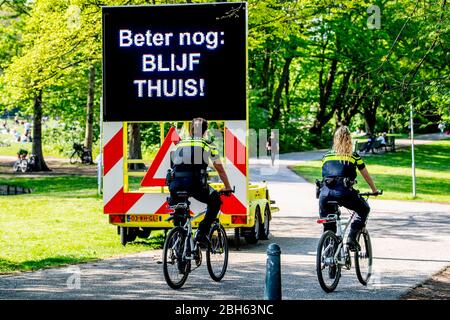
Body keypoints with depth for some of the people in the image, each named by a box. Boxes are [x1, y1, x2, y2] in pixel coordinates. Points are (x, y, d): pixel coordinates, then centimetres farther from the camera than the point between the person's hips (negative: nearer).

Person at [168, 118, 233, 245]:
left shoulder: (180, 144, 28)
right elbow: (220, 170, 31)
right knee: (215, 201, 21)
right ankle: (202, 232, 8)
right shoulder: (209, 146, 21)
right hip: (195, 182, -3)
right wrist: (227, 188, 46)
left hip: (175, 183, 3)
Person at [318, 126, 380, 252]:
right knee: (364, 209, 23)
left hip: (325, 193, 3)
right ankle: (351, 238, 7)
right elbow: (366, 175, 27)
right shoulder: (354, 156, 16)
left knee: (328, 227, 17)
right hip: (343, 192, -3)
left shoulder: (326, 156, 23)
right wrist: (374, 190, 44)